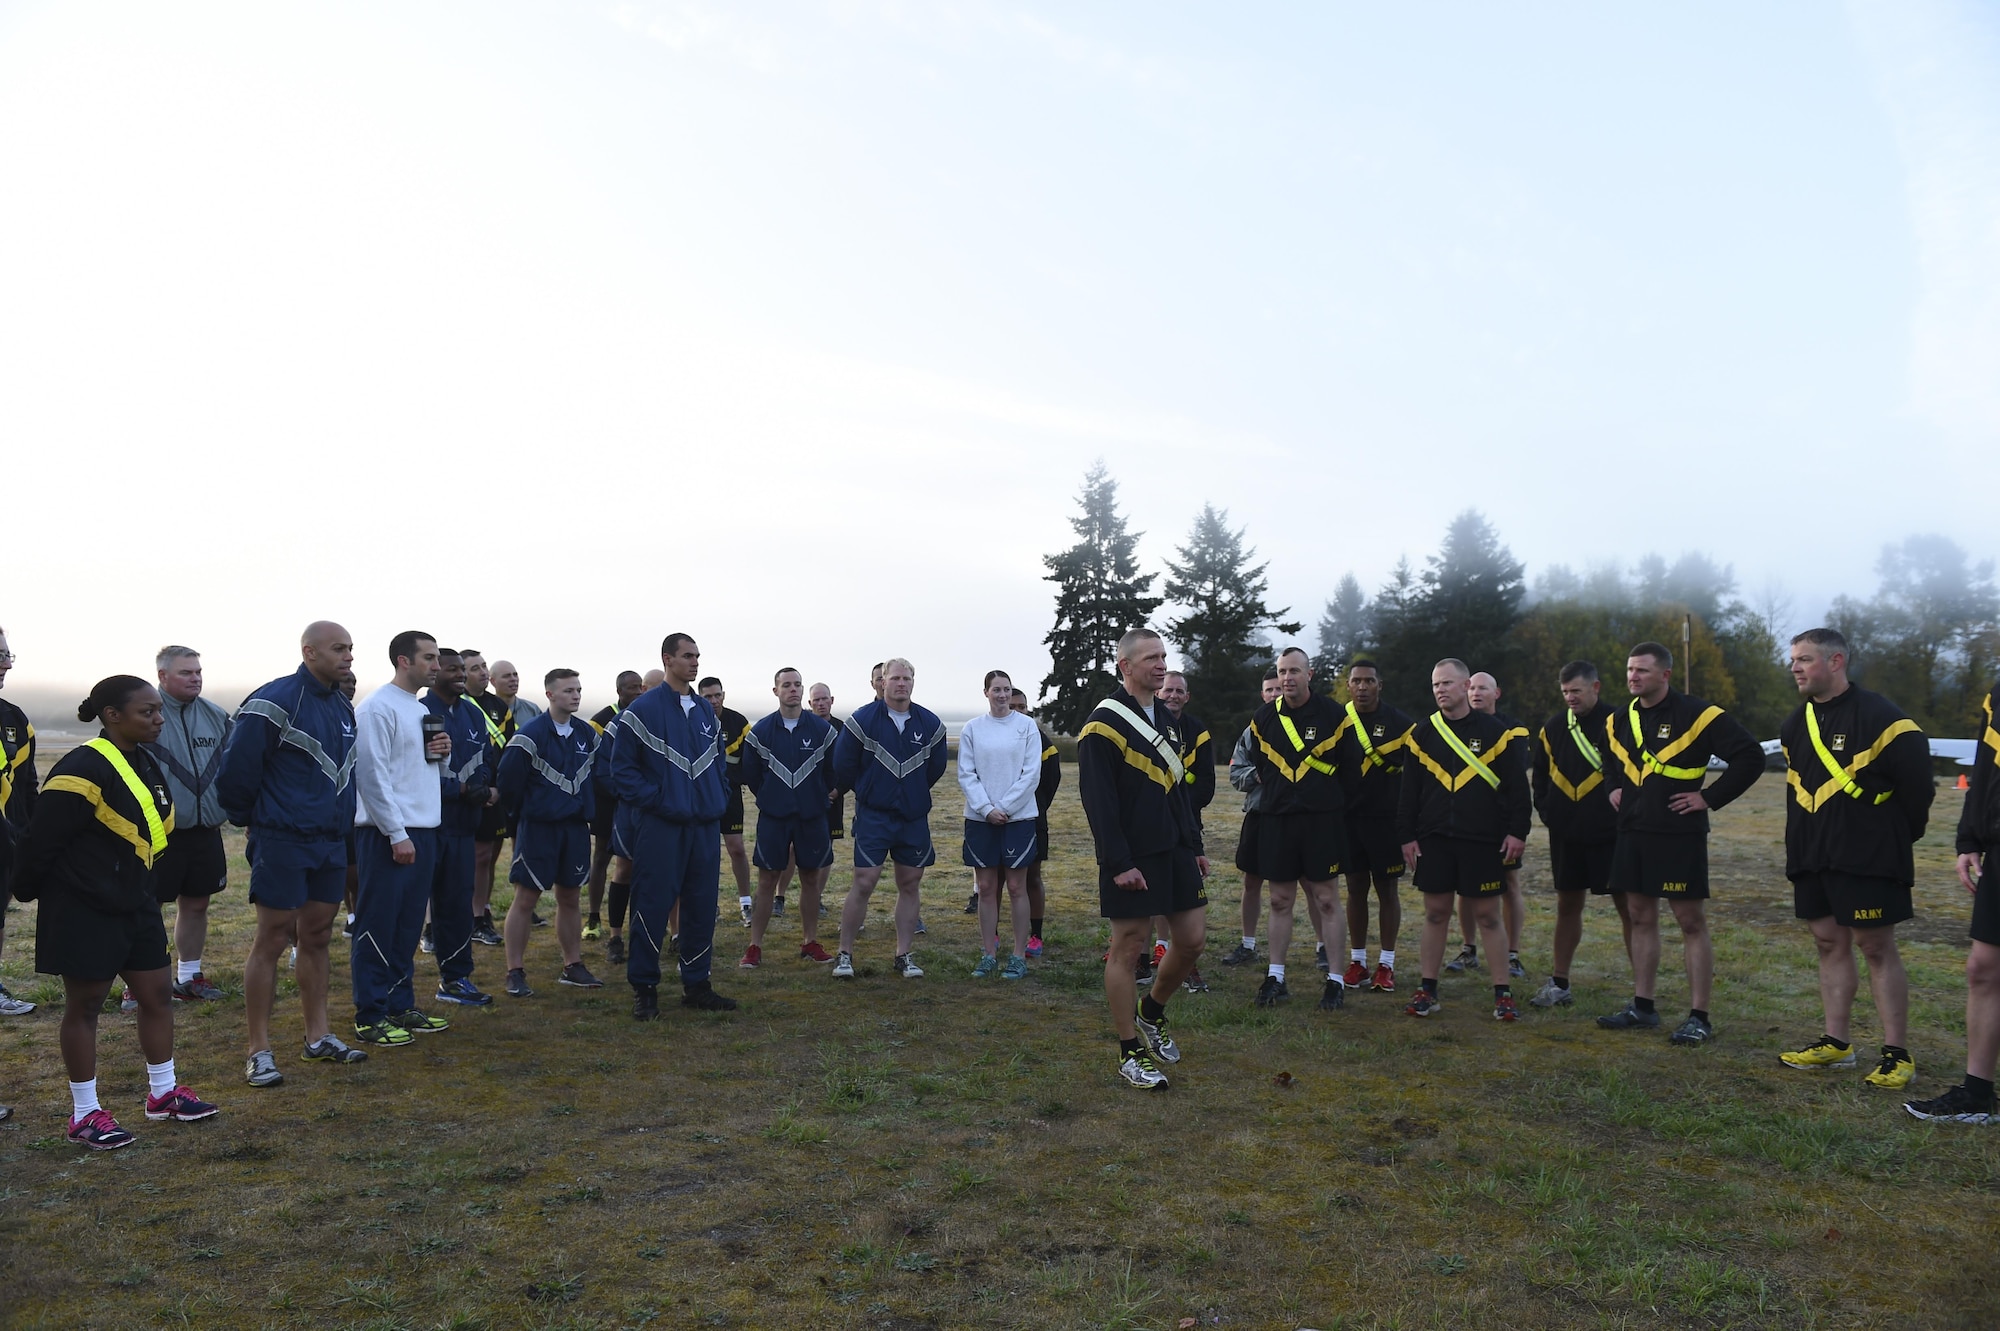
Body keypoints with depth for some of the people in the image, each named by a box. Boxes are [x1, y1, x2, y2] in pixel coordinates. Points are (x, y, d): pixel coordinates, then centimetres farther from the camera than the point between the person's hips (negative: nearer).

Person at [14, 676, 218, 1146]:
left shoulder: (145, 764, 8)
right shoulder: (83, 770, -21)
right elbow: (43, 840, -17)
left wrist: (150, 894, 18)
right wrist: (27, 891, -4)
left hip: (136, 907, 8)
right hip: (85, 912, -8)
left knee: (156, 996, 13)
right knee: (84, 1006, 4)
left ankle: (163, 1092, 27)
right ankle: (84, 1115, 16)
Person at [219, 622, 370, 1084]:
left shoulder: (343, 706, 12)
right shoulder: (273, 702, -14)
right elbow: (237, 767, -14)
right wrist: (247, 819, 0)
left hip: (331, 840, 8)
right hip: (282, 840, -7)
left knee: (317, 935, 14)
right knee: (272, 938, -2)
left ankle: (319, 1037, 23)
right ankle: (259, 1051, 6)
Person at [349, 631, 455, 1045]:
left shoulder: (422, 709, 16)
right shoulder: (378, 708, -12)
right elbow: (372, 774, -17)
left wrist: (439, 753, 0)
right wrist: (397, 833, -18)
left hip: (423, 829, 9)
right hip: (387, 833, -9)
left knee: (408, 925, 14)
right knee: (377, 928, -2)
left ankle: (401, 1006, 23)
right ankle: (370, 1016, 6)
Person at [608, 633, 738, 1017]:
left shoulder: (706, 711, 14)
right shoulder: (643, 709, -5)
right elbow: (621, 766, -6)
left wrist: (719, 797, 8)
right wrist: (652, 799, -13)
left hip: (705, 825, 6)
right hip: (660, 825, -6)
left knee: (702, 906, 9)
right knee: (653, 905, -2)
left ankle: (696, 985, 19)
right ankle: (644, 988, 9)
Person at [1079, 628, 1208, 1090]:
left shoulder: (1166, 719, 15)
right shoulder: (1104, 723, -12)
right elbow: (1098, 801, -16)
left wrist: (1195, 845, 17)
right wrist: (1119, 863, -20)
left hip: (1175, 851, 8)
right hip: (1132, 859, -8)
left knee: (1192, 940, 9)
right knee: (1128, 948, 0)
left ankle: (1152, 1012, 33)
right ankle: (1130, 1054, 11)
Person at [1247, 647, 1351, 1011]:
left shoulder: (1332, 714, -3)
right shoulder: (1264, 717, 4)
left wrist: (1328, 798, 7)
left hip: (1322, 819, -3)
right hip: (1275, 818, 3)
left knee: (1325, 898, 1)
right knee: (1280, 899, 8)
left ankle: (1336, 980, 8)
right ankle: (1275, 977, 15)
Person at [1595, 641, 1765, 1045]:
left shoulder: (1697, 715, -11)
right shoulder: (1619, 720, 9)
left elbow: (1751, 757, -11)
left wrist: (1710, 797, -12)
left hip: (1680, 835, -7)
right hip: (1632, 833, 7)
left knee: (1692, 922, -1)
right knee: (1641, 917, 11)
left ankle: (1699, 1017, 4)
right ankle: (1642, 1008, 19)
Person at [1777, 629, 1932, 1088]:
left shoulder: (1880, 717, -13)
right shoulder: (1796, 725, 11)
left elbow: (1917, 783, -10)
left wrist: (1899, 837, -1)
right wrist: (1799, 847, 16)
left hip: (1868, 858, -7)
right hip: (1812, 857, 7)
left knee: (1876, 946, -3)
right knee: (1829, 943, 11)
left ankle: (1897, 1054, 4)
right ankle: (1835, 1044, 19)